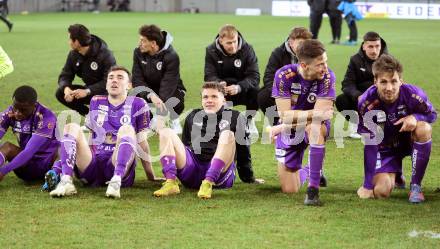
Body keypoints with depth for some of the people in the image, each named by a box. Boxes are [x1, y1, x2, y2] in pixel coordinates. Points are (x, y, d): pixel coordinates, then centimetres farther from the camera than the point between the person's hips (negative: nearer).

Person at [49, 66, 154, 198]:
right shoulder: (96, 102, 22)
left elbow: (142, 142, 10)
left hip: (119, 167, -3)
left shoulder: (137, 104, 11)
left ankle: (116, 182, -48)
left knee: (127, 129, -25)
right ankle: (66, 181, -37)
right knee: (71, 127, -14)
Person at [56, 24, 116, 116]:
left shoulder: (105, 54, -22)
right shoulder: (74, 55, -2)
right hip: (89, 90, 7)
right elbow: (65, 75, 0)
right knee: (60, 93, -11)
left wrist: (87, 91, -36)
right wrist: (66, 88, -25)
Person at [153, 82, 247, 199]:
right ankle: (170, 183, -29)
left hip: (220, 175, -3)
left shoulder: (234, 117, 14)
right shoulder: (193, 116, 24)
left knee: (227, 135, -27)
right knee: (166, 132, -8)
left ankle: (208, 184, -41)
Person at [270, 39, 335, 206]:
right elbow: (285, 114, -25)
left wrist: (283, 127, -27)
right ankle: (306, 171, 37)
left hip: (314, 127, -1)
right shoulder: (284, 75, -21)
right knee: (289, 190, -1)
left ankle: (313, 189, -34)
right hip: (289, 130, 1)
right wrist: (316, 113, -35)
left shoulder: (327, 77, -22)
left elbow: (318, 119, -28)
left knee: (314, 127, -41)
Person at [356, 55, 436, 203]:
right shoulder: (367, 102, -29)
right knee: (381, 191, -19)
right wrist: (368, 184, -21)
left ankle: (416, 185, -18)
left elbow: (432, 114, -6)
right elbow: (370, 143, -22)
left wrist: (415, 117, -32)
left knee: (424, 129, -34)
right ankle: (396, 174, 23)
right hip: (386, 148, 0)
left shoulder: (412, 94, -28)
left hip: (410, 140, 0)